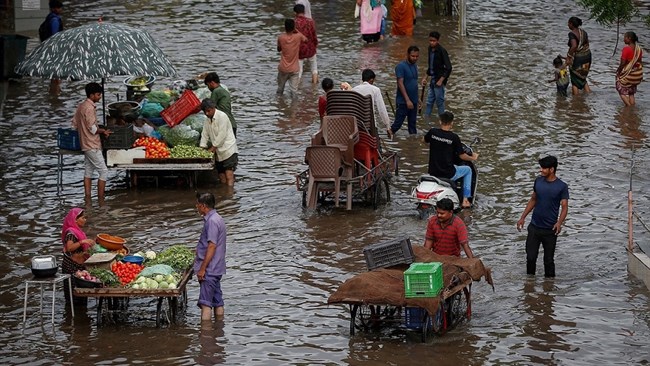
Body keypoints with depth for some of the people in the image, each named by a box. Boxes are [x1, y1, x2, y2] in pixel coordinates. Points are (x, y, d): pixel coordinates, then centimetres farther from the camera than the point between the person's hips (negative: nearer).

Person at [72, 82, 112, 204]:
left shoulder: (81, 106, 10)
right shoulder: (90, 108, -19)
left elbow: (74, 124, 16)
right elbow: (93, 129, -21)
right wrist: (103, 131, -6)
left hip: (85, 144, 10)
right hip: (92, 145, -10)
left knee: (88, 171, 12)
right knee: (104, 172, -5)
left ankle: (87, 200, 12)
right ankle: (101, 201, -6)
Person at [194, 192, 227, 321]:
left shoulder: (212, 221, -17)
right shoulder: (218, 219, 14)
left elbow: (212, 246, -21)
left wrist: (202, 268, -20)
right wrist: (198, 258, 25)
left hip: (210, 270, -10)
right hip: (216, 269, 10)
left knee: (205, 303, -11)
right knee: (217, 302, 12)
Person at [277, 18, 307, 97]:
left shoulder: (281, 38, -11)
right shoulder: (298, 36, -12)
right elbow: (306, 39, 12)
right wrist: (296, 31, 11)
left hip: (283, 68, 1)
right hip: (294, 69, -1)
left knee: (280, 89, 19)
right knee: (294, 91, -1)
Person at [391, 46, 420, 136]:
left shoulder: (414, 66, 9)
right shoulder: (401, 66, -15)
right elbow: (400, 84, -20)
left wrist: (417, 99, 16)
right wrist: (407, 100, -24)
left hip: (413, 101, 7)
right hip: (403, 101, -7)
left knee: (412, 125, 12)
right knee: (398, 123, -4)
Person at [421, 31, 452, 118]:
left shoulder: (442, 51, -17)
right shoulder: (430, 49, 7)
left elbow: (448, 68, -18)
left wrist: (441, 80, -20)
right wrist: (426, 77, 17)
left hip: (439, 81, -8)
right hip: (433, 80, 8)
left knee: (439, 101, 0)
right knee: (429, 102, 14)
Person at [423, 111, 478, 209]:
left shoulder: (432, 132, -4)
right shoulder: (454, 137, -13)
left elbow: (424, 141, 18)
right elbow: (462, 156, -6)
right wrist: (473, 158, 15)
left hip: (432, 172, 4)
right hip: (448, 174, -4)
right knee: (468, 170, 23)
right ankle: (465, 200, 20)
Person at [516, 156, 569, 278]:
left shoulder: (562, 187, -11)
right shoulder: (538, 181, 2)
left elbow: (564, 207, -13)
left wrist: (559, 223, -30)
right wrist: (523, 217, 12)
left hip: (550, 230, -3)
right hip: (534, 227, 3)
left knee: (548, 260, 6)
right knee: (530, 257, 5)